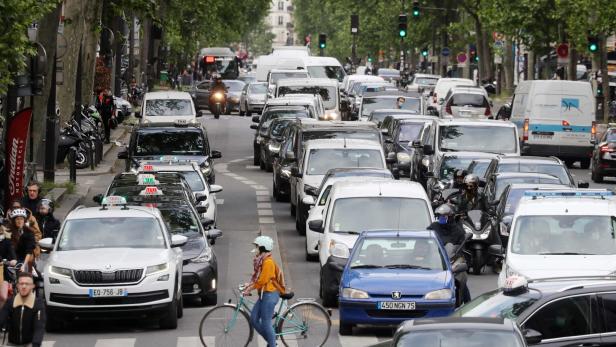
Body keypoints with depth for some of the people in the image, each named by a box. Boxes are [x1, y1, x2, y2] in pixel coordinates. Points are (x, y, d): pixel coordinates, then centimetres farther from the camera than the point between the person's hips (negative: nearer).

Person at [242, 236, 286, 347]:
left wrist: (249, 289, -15)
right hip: (263, 294, 10)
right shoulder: (261, 261, 12)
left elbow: (262, 280, -21)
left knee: (266, 323, -5)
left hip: (270, 294, -10)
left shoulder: (268, 262, -18)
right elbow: (256, 278, 16)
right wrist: (249, 285, 3)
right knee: (253, 320, 9)